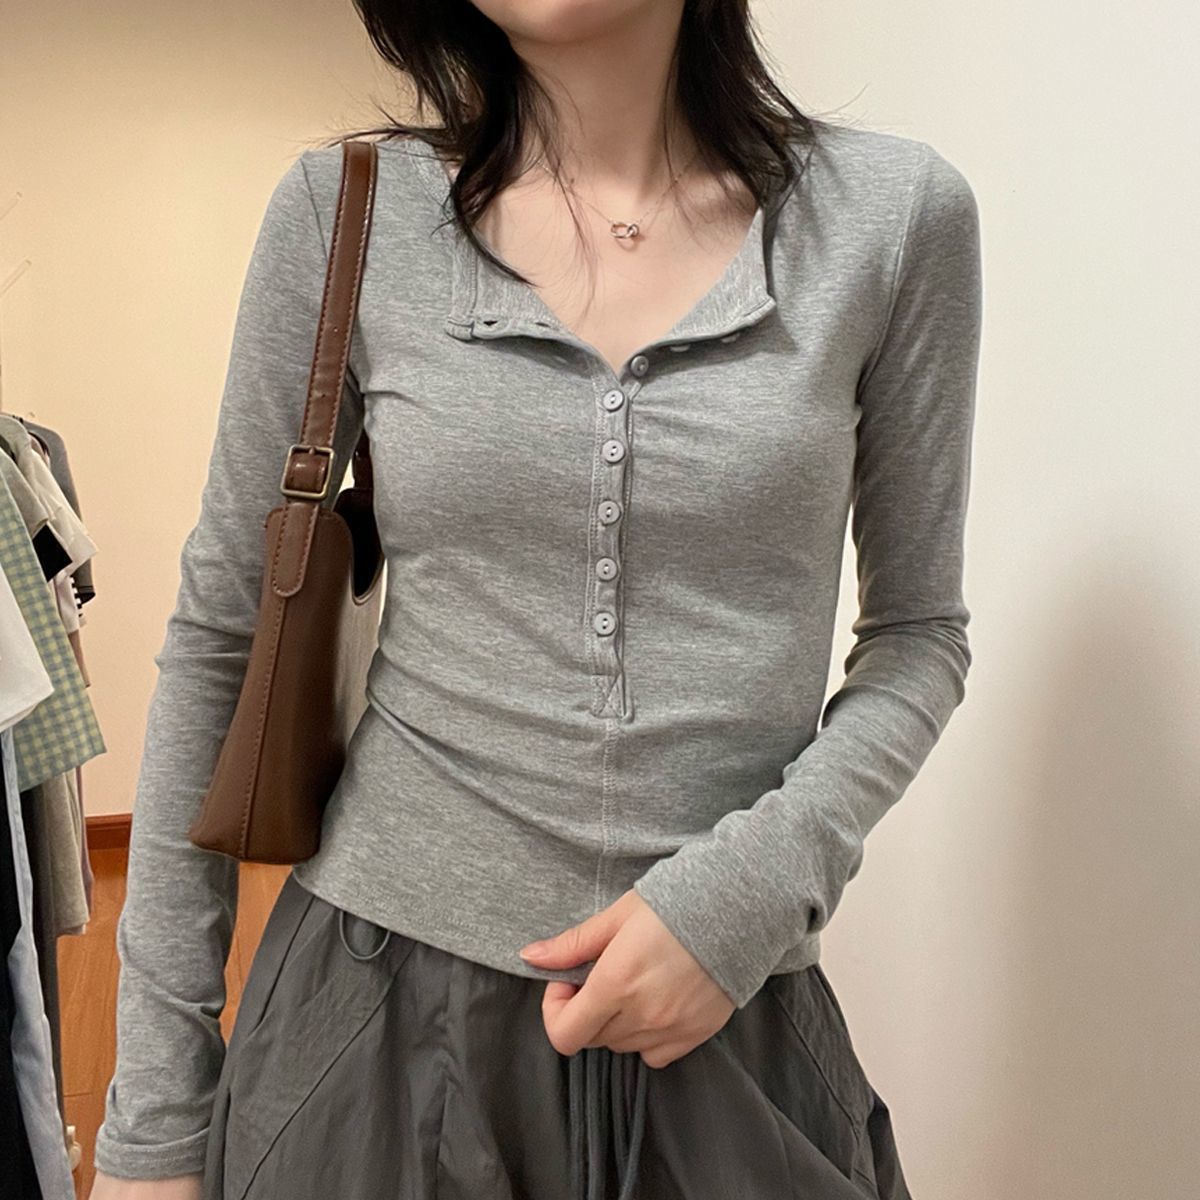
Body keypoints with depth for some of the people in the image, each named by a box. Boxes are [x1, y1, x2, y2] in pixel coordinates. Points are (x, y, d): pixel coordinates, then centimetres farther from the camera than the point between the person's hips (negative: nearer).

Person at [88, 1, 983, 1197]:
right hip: (379, 987, 0)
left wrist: (756, 880, -14)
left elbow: (918, 628, 4)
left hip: (728, 1022, 1)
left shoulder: (898, 212, -3)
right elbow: (217, 638, 0)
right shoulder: (348, 208, -4)